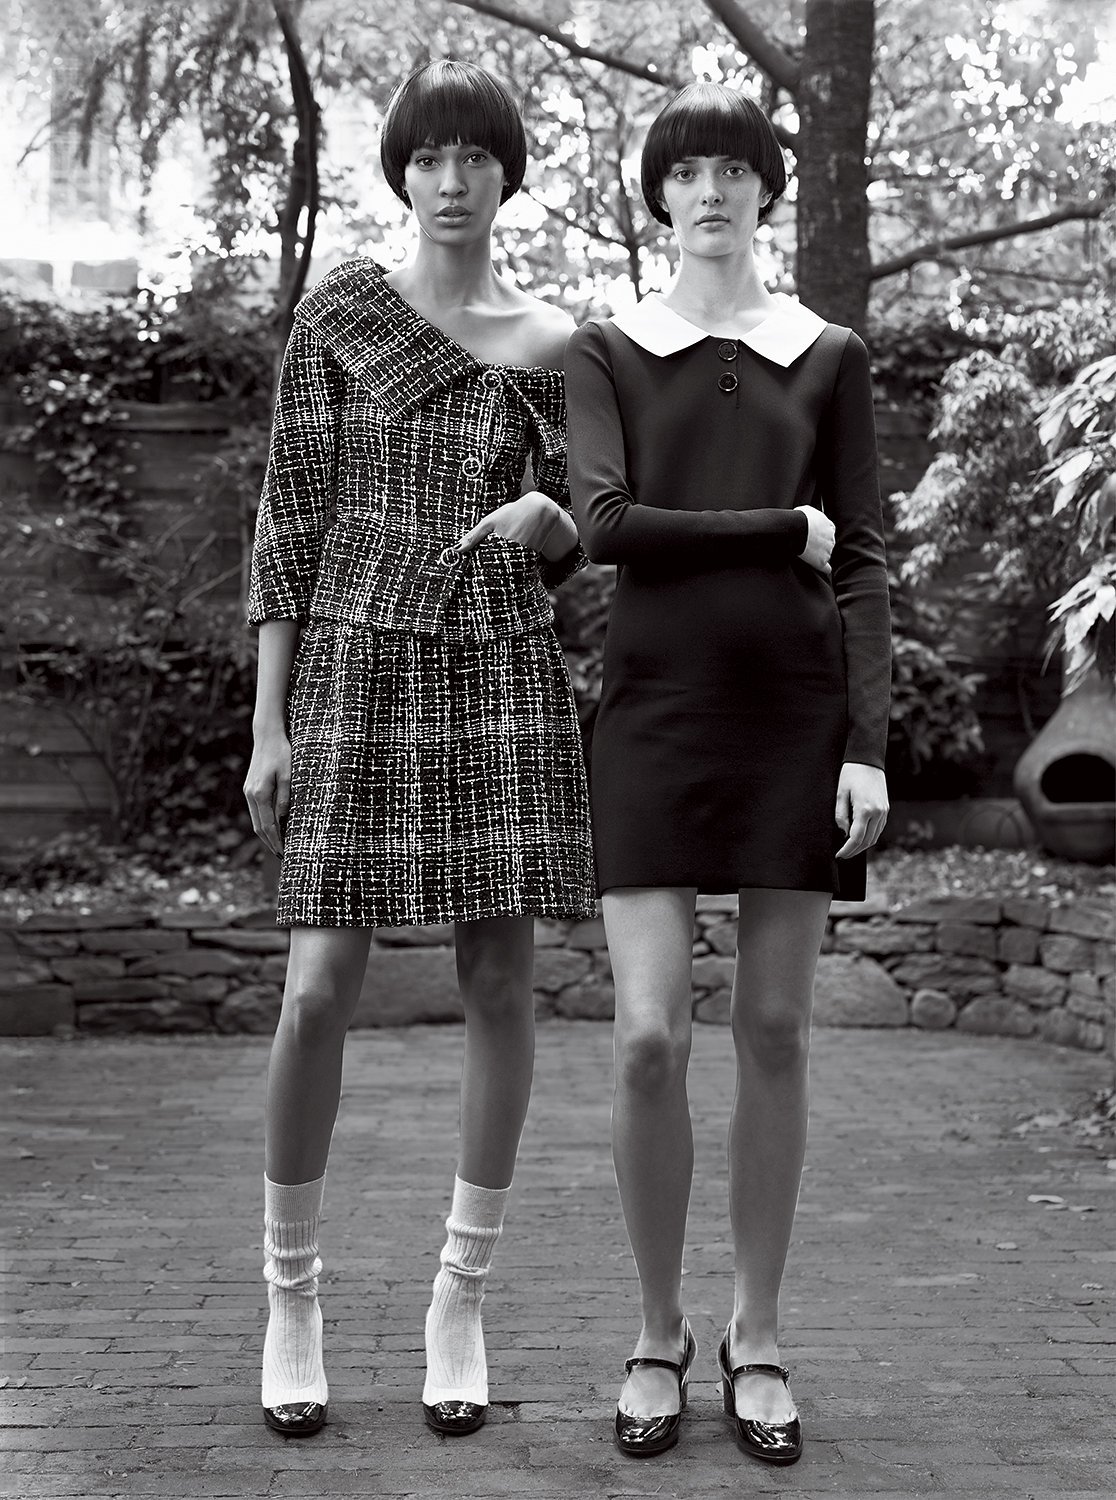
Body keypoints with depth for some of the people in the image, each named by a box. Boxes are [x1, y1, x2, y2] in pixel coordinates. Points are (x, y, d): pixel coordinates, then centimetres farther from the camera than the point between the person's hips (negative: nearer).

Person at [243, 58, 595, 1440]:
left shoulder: (552, 345, 7)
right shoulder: (337, 313, 1)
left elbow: (567, 545, 10)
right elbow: (288, 517, -1)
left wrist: (543, 520, -17)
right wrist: (268, 725, -6)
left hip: (504, 680, 2)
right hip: (360, 677, -2)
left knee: (500, 981, -1)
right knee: (320, 992, -9)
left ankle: (460, 1300, 12)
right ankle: (291, 1293, 11)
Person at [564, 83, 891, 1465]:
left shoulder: (829, 358, 8)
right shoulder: (606, 352, 6)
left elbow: (863, 565, 2)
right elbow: (605, 526, -9)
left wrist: (868, 749, -6)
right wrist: (783, 532, -8)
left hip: (796, 715, 1)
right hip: (657, 714, -1)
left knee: (774, 1037, 3)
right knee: (649, 1041, -8)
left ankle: (756, 1339, 17)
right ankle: (657, 1334, 11)